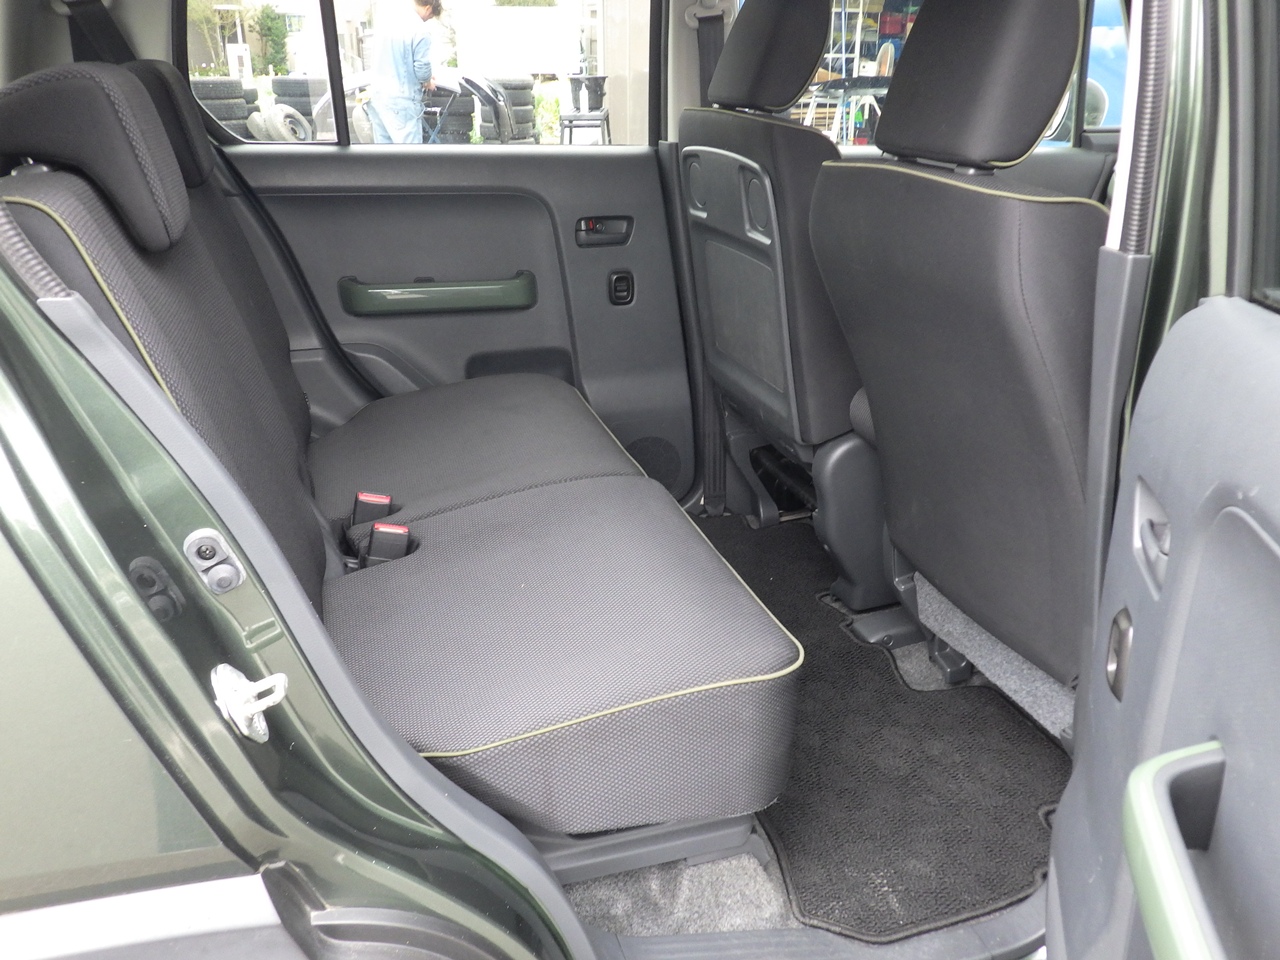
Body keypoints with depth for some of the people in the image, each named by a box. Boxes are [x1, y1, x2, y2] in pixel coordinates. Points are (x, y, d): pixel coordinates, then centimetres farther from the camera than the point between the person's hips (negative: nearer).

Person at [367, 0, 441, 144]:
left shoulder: (387, 20, 10)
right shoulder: (420, 29, -15)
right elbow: (422, 68, -14)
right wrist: (428, 83, 9)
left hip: (377, 94, 8)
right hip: (400, 101, -8)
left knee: (382, 142, 14)